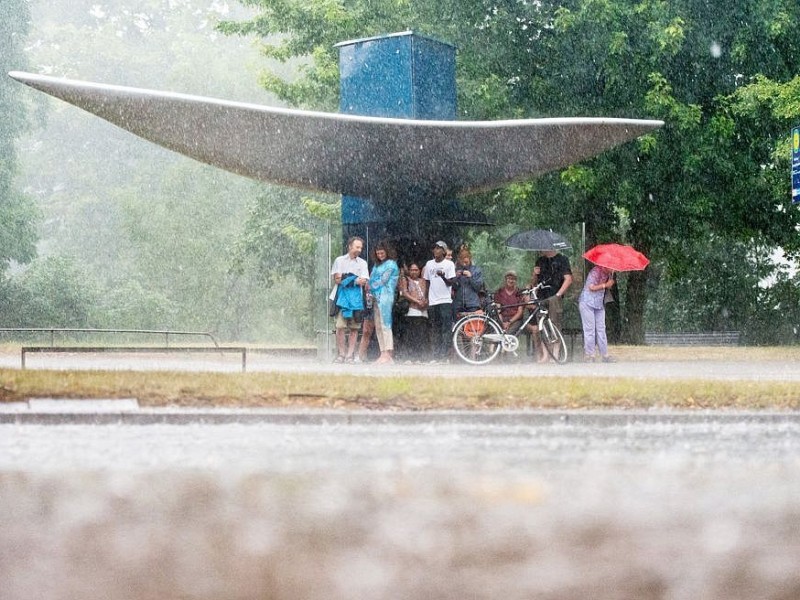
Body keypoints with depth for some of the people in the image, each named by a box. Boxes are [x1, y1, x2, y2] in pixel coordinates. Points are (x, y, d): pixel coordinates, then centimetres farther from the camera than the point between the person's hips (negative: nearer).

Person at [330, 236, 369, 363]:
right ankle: (341, 353, -5)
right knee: (340, 326, -10)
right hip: (342, 296, -2)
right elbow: (336, 280, 2)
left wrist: (344, 279, -8)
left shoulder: (362, 263, 13)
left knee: (354, 327, -1)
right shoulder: (339, 260, 10)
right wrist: (356, 280, -5)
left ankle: (350, 354, 2)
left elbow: (364, 281, 1)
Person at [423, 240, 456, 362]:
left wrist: (443, 276, -25)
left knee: (446, 329, -9)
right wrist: (426, 298, 11)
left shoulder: (449, 264, 1)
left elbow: (451, 282, -6)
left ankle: (445, 355, -11)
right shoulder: (429, 264, 14)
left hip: (445, 301, -4)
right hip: (432, 301, 4)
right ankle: (436, 355, 8)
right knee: (435, 330, 5)